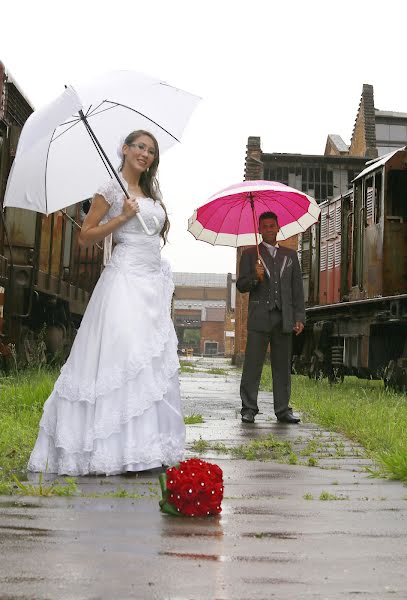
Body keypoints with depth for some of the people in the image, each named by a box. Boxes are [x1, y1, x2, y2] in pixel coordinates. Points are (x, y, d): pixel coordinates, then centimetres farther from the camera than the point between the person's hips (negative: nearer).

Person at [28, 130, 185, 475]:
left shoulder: (151, 194, 19)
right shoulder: (112, 189, -2)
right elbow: (85, 237, -5)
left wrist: (166, 287, 17)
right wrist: (122, 217, -14)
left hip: (154, 282, 8)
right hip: (126, 278, -8)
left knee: (156, 363, 4)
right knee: (126, 357, -14)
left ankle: (150, 444, 10)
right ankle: (120, 448, -8)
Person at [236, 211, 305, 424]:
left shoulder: (290, 255, 17)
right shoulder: (250, 254, 9)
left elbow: (297, 288, 14)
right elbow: (241, 285, 4)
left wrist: (299, 317, 5)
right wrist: (255, 278, -17)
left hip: (284, 318, 3)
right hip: (259, 317, -2)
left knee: (282, 365, 5)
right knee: (252, 364, -5)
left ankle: (282, 410, 11)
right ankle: (248, 409, 2)